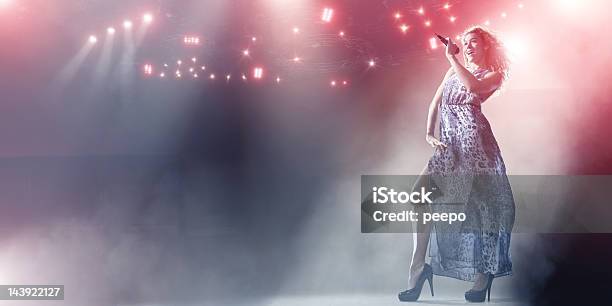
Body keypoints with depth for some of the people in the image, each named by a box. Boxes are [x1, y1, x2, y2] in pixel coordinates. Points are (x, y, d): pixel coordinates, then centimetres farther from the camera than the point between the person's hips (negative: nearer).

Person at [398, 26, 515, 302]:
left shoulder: (494, 74, 11)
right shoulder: (454, 70, 26)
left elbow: (472, 86, -12)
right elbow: (435, 102, 18)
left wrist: (452, 57, -3)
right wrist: (429, 134, 4)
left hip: (472, 137, -5)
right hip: (450, 142, 5)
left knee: (477, 200, -7)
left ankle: (484, 272, 7)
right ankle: (418, 268, -7)